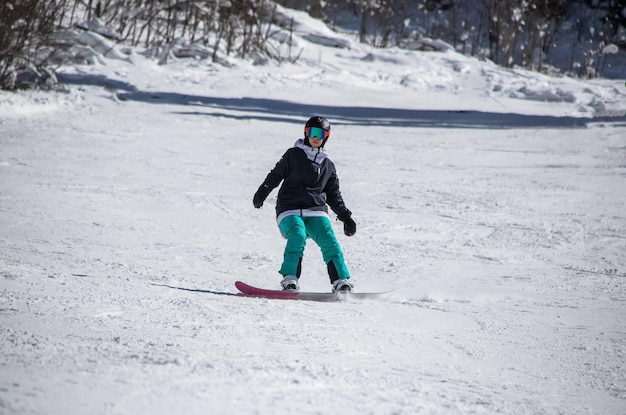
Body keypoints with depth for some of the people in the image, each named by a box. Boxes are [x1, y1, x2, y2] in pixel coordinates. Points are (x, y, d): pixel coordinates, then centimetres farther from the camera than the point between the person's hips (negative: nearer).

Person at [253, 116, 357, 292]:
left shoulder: (328, 165, 20)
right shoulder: (293, 155, 11)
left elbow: (334, 195, 25)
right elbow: (276, 174, 7)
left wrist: (345, 216, 17)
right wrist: (262, 192, -9)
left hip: (316, 211, 3)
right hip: (289, 210, -3)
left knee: (329, 241, -20)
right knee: (297, 236, -31)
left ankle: (341, 280, -22)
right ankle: (289, 278, -30)